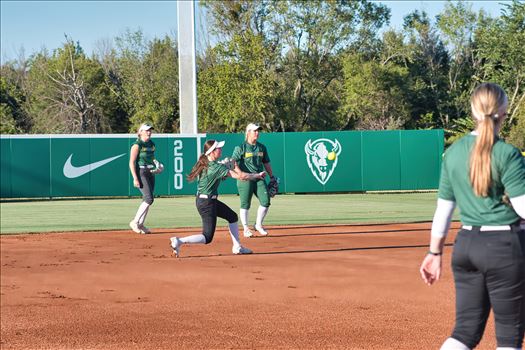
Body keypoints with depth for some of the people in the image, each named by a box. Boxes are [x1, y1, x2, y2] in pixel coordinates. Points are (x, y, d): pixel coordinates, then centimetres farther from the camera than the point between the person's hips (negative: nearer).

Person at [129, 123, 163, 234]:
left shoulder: (152, 144, 13)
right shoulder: (137, 145, -9)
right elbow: (132, 162, -13)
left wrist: (157, 166, 7)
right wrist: (135, 178, -20)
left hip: (150, 173, 8)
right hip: (141, 172, -8)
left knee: (147, 200, 7)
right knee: (149, 199, -16)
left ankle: (140, 225, 14)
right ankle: (135, 222, -7)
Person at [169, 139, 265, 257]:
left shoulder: (204, 163, 2)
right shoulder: (218, 167, -21)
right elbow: (240, 176, -22)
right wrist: (257, 176, -11)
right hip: (207, 203, -10)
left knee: (232, 216, 21)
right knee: (207, 238, -6)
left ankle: (237, 247, 25)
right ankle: (179, 241, -12)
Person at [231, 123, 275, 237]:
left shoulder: (262, 147, 14)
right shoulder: (241, 147, -3)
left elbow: (266, 163, 22)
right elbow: (233, 163, -10)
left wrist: (272, 177, 18)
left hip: (259, 178, 5)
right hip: (245, 179, -5)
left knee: (265, 201, -5)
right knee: (245, 204, -1)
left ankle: (258, 225, 12)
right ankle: (246, 228, 9)